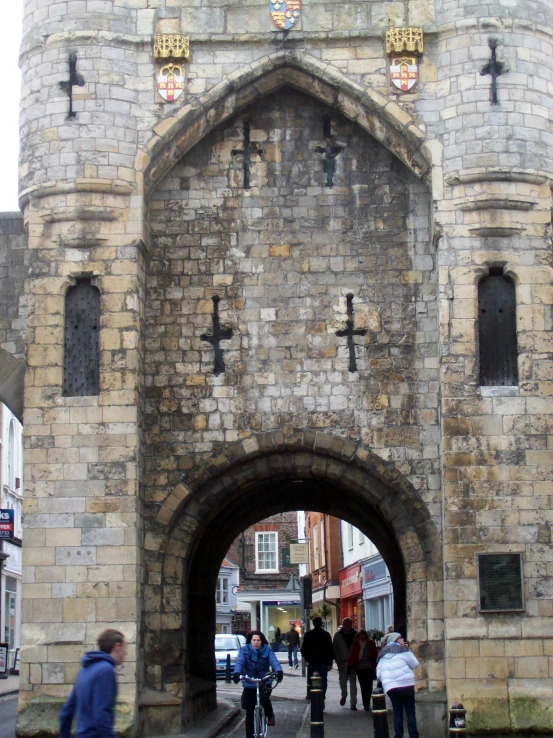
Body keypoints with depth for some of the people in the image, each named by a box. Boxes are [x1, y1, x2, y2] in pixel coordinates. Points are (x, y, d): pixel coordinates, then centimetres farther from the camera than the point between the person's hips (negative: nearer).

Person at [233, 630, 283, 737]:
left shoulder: (267, 650, -3)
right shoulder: (244, 650, -4)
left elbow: (274, 661, -18)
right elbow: (239, 662, -20)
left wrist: (279, 671, -39)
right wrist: (237, 673, -41)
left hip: (264, 683, -1)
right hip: (249, 685, 1)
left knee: (264, 698, -31)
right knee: (249, 714, 4)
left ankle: (270, 715, 1)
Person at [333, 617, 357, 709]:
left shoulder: (355, 634, 0)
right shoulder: (338, 635, -1)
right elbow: (335, 649, -1)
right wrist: (338, 662, -8)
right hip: (343, 662, 0)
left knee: (353, 683, -1)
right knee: (342, 681, 5)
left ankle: (353, 703, 4)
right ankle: (344, 695, 35)